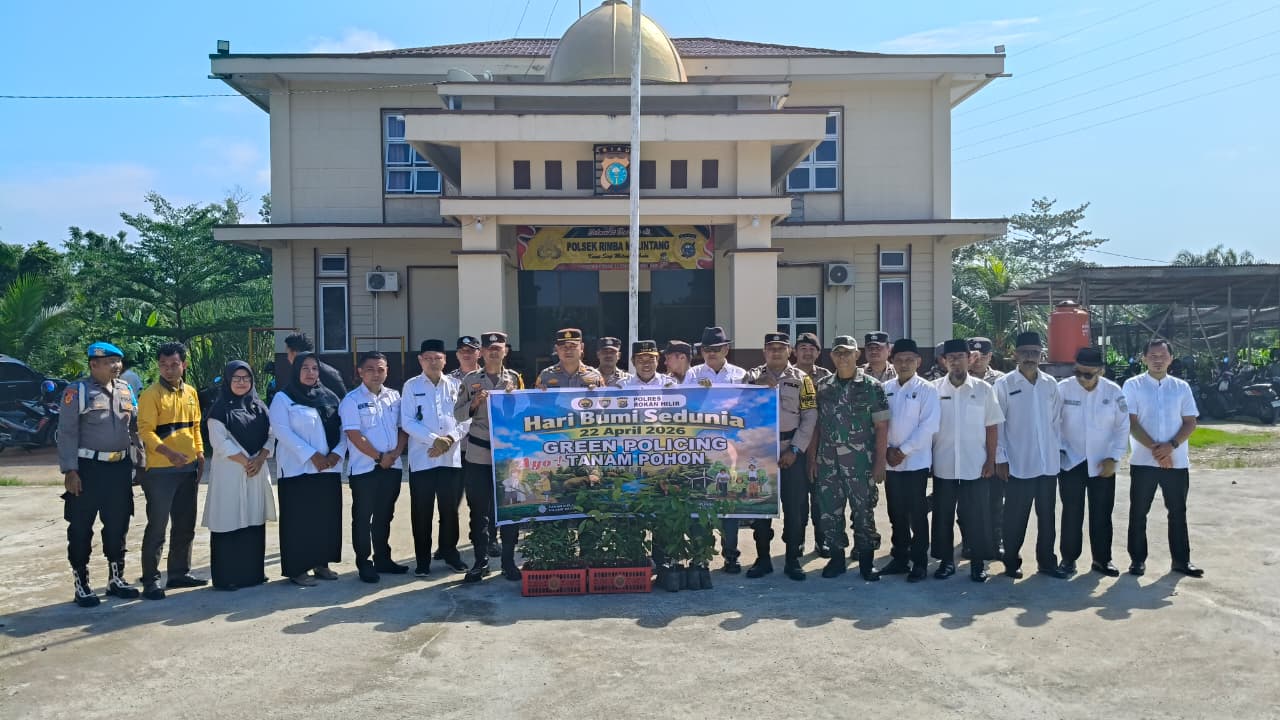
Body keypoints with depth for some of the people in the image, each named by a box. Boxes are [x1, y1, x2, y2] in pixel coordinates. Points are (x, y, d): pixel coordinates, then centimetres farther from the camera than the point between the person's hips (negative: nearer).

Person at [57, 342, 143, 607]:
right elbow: (67, 433, -10)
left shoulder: (125, 389, 11)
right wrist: (69, 470, -15)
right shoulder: (77, 392, -6)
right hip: (87, 467, -5)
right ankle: (81, 583, 14)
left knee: (117, 525, 12)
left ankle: (116, 578, 24)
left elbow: (136, 425, 17)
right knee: (81, 527, 3)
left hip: (120, 466, 5)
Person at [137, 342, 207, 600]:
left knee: (185, 525, 13)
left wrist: (199, 455, 10)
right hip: (160, 471, -6)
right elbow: (145, 431, -16)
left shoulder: (190, 392, 11)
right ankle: (151, 580, 6)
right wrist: (168, 452, -30)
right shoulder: (151, 394, -9)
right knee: (157, 526, -2)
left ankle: (180, 572, 24)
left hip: (188, 468, 7)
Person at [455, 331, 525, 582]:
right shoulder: (470, 380, 6)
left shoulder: (515, 378, 6)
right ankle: (480, 562, 15)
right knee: (479, 510, 5)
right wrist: (474, 403, -11)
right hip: (477, 454, 0)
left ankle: (508, 561, 14)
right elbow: (458, 415, 6)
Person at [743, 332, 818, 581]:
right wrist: (758, 385, -15)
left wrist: (795, 450, -8)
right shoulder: (752, 377, 8)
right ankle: (763, 559, 17)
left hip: (792, 453, -1)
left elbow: (810, 418, -1)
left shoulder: (801, 379, 4)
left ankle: (793, 560, 14)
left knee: (795, 507, 2)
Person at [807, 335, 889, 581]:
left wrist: (880, 463, -7)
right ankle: (836, 558, 21)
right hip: (828, 461, 3)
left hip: (861, 462, -3)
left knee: (863, 512, 3)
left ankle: (866, 561, 16)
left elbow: (881, 427, -2)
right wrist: (812, 458, 5)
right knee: (830, 512, 7)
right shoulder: (822, 387, 8)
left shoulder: (872, 386, -1)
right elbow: (815, 424, 11)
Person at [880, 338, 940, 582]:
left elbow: (928, 426, -11)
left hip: (916, 461, -4)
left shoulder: (927, 389, -4)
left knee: (917, 515, 1)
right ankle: (900, 558, 22)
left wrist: (904, 451, -13)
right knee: (896, 514, 11)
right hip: (891, 462, 4)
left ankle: (919, 562, 11)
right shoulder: (885, 389, 8)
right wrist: (887, 450, -5)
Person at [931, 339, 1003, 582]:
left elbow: (992, 427, 2)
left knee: (976, 516, 4)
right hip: (943, 466, 1)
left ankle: (978, 562, 17)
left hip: (975, 466, -1)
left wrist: (991, 461, -2)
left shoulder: (983, 389, 1)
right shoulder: (934, 389, 1)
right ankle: (946, 560, 21)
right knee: (943, 516, 8)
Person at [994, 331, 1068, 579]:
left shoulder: (1050, 384, 6)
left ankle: (1046, 561, 24)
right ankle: (1011, 562, 18)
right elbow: (997, 424, -4)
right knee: (1015, 517, 5)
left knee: (1047, 516, 11)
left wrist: (1059, 449, 6)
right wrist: (1000, 459, -6)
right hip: (1018, 465, -3)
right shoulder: (1004, 384, -4)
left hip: (1049, 464, 4)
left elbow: (1057, 419, 12)